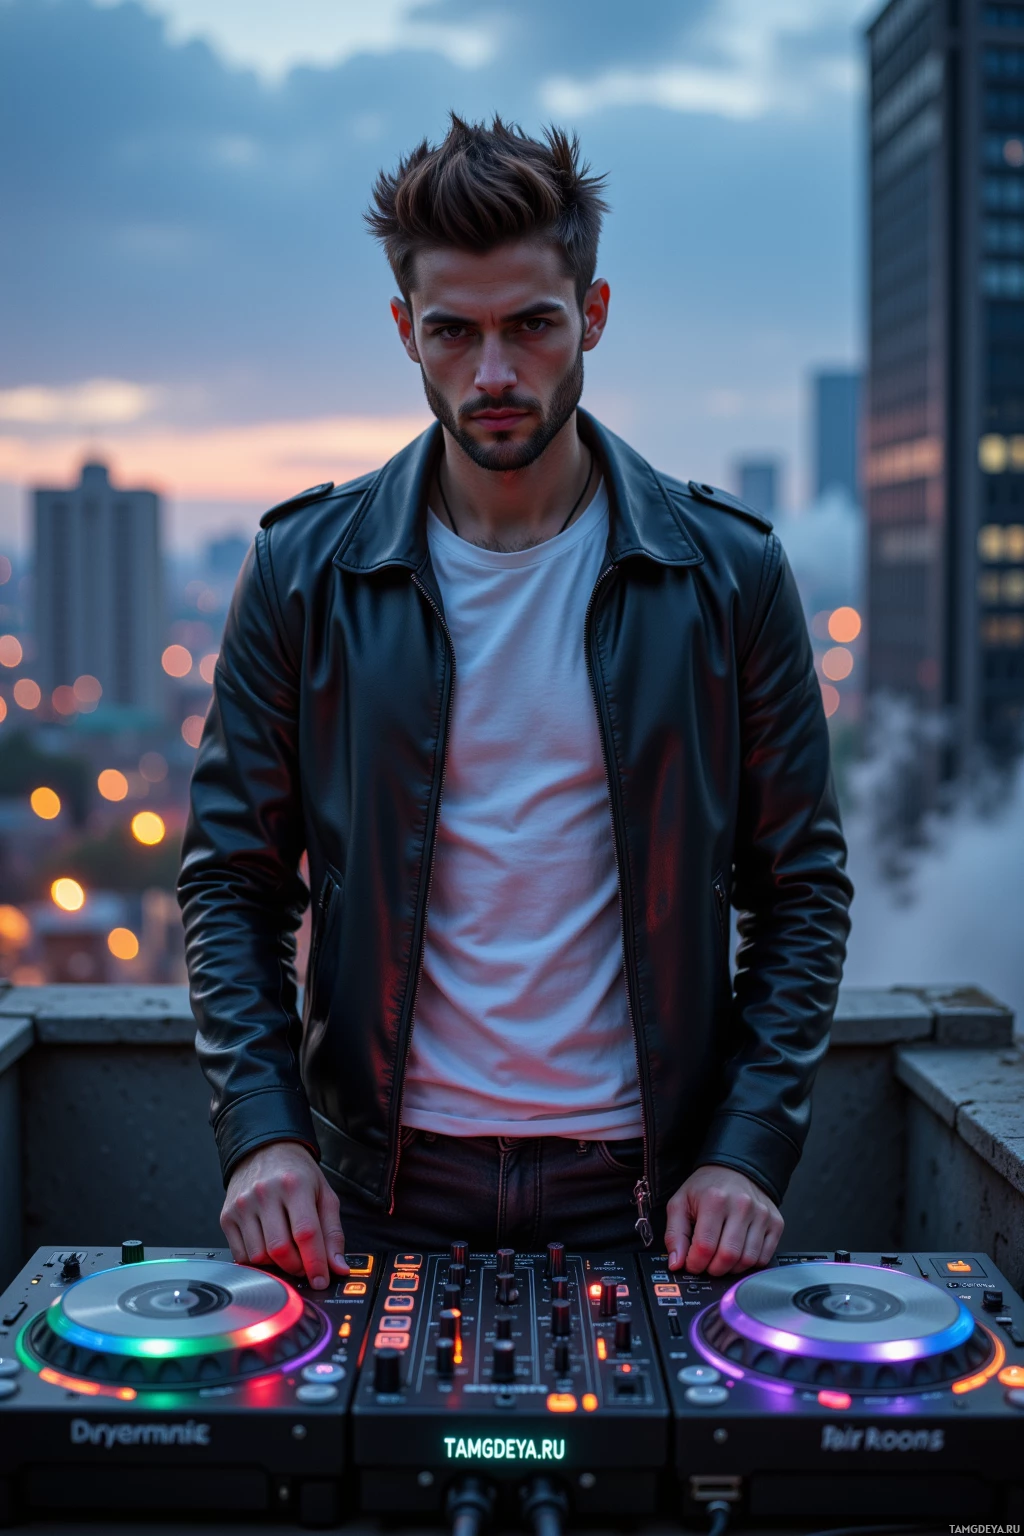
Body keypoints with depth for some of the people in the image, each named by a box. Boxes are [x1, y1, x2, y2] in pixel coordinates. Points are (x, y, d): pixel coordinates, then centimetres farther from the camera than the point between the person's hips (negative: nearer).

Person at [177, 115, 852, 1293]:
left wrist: (749, 1149, -8)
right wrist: (262, 1130, -11)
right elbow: (232, 879, 1)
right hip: (381, 1184, 0)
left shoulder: (727, 573, -4)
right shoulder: (304, 570, -3)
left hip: (638, 1183, 0)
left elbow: (801, 888, 0)